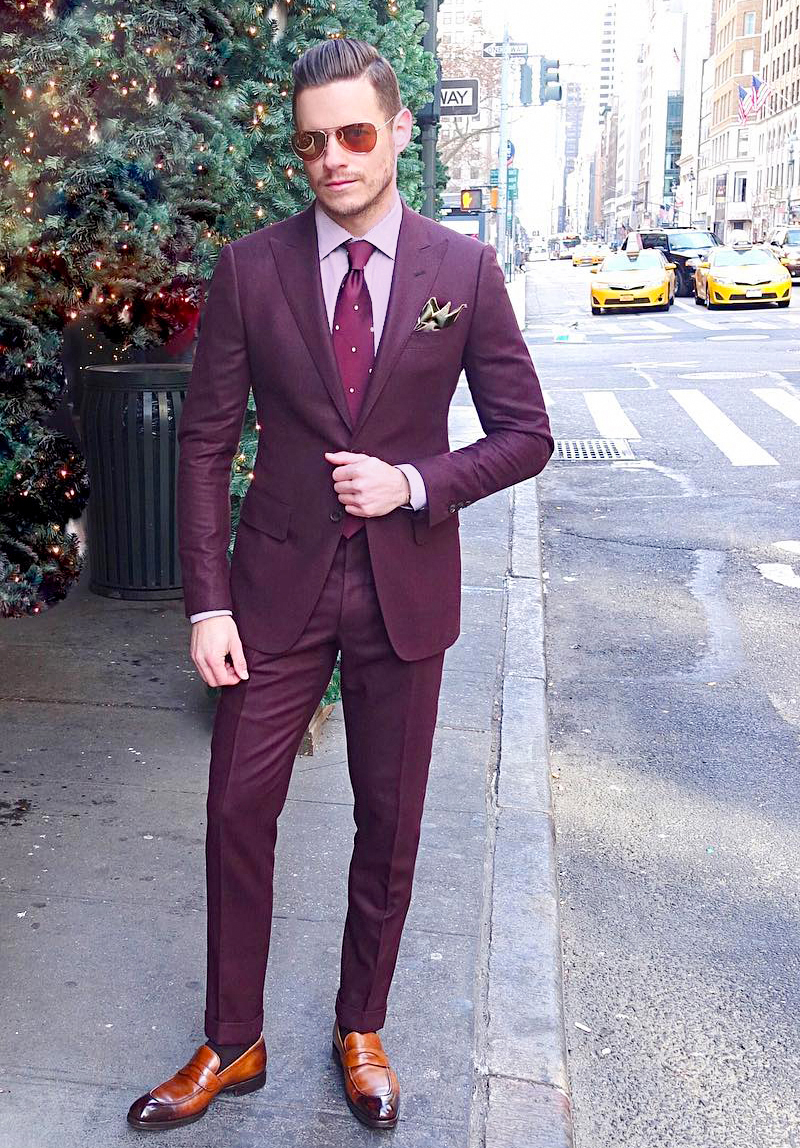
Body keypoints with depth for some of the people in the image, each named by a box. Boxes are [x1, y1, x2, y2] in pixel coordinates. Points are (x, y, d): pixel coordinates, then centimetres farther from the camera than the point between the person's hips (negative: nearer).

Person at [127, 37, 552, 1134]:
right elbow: (205, 440, -2)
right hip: (278, 584, 0)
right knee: (239, 814, 6)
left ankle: (361, 1030, 35)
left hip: (407, 587, 0)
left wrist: (416, 483, -15)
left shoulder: (465, 271, -3)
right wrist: (207, 601, -7)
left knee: (389, 824, 12)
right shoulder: (249, 270, -3)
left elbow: (526, 432, 1)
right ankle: (233, 1044, 27)